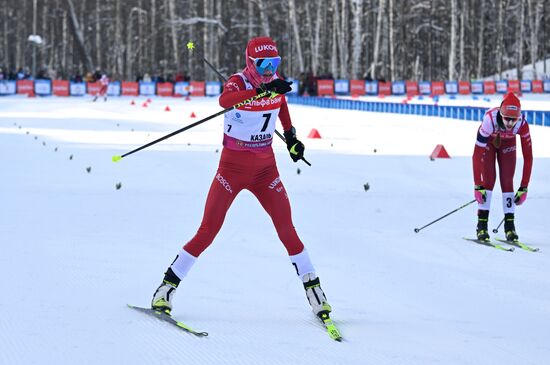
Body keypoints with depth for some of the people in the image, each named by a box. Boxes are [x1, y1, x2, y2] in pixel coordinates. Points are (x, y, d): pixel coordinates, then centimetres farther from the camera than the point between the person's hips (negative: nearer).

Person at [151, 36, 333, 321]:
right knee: (208, 231, -5)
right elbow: (225, 100, -41)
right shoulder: (238, 82, -15)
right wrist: (262, 90, -53)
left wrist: (291, 137, 20)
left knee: (287, 230, -2)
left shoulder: (276, 84, 1)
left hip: (265, 169, 4)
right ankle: (167, 286, 5)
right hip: (233, 167, -4)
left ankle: (313, 288, 9)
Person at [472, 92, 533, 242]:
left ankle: (509, 225, -1)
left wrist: (524, 188, -26)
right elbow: (477, 155, -39)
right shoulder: (490, 120, -42)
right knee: (489, 179, -15)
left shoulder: (522, 124, -36)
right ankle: (482, 225, -10)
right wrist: (478, 186, -40)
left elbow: (528, 157, -27)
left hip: (507, 144, 2)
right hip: (488, 141, -2)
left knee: (507, 181, -9)